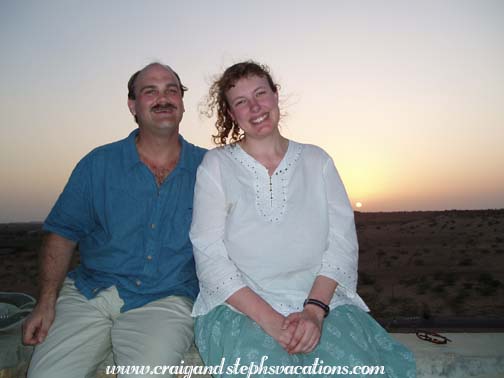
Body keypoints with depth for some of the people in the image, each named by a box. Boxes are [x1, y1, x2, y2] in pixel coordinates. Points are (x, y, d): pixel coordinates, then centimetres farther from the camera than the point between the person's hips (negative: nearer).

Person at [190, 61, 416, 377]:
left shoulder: (316, 161, 9)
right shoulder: (216, 165, 3)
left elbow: (343, 242, 2)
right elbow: (210, 256, -5)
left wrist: (314, 309, -14)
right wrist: (269, 319, -16)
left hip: (321, 299, 2)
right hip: (239, 305, -1)